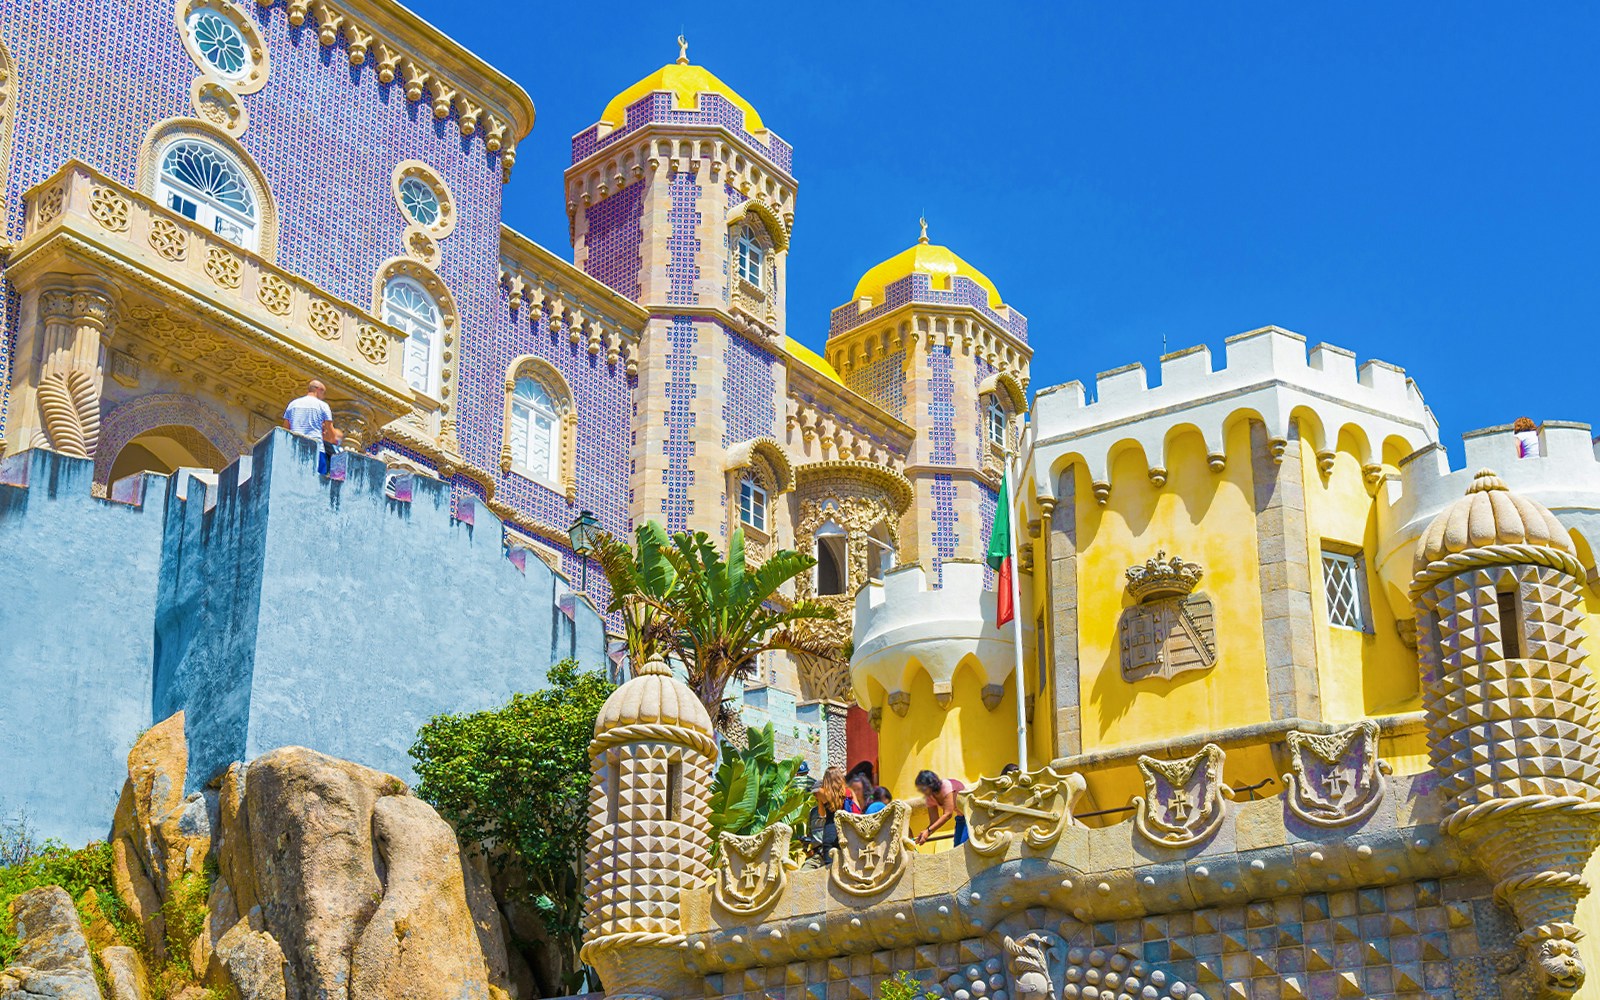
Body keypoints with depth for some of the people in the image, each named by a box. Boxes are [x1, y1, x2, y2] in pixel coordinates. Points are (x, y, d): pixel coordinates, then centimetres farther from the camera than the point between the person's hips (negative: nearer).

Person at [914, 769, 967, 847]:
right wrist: (924, 834, -23)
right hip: (961, 818, 8)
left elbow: (948, 814, -31)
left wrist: (928, 831, -36)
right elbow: (934, 821, -4)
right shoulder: (930, 797, -5)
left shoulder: (946, 786, -26)